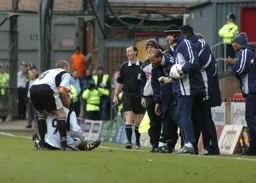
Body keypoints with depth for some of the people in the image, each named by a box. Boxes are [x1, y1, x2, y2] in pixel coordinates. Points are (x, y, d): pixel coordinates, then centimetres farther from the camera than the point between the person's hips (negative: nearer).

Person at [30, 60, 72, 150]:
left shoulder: (49, 72, 39)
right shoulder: (65, 74, 20)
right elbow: (62, 91, 2)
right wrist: (67, 104, 16)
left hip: (33, 89, 6)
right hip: (46, 89, -6)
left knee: (41, 114, 27)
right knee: (61, 114, 6)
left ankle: (41, 143, 24)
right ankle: (63, 144, -1)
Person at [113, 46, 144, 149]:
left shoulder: (142, 66, 0)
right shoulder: (124, 66, 6)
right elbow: (119, 82, 12)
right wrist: (116, 95, 7)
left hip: (139, 95, 0)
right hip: (127, 95, 0)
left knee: (138, 121, 6)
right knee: (128, 118, -12)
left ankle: (137, 142, 20)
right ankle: (129, 141, -18)